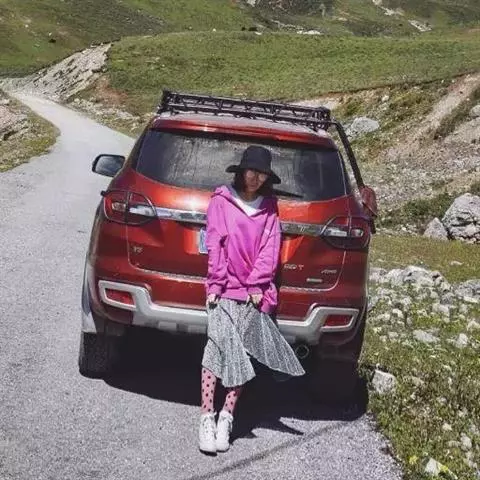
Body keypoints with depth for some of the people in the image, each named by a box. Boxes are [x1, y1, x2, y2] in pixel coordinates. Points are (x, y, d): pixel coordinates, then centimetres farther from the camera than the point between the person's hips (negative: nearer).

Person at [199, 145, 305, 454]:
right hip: (225, 289, -2)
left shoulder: (269, 206, 13)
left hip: (254, 292, 2)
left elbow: (270, 248, 7)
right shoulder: (221, 201, 6)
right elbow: (215, 244, 0)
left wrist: (257, 285, -3)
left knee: (241, 353, -1)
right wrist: (215, 284, -8)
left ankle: (227, 417, 5)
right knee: (220, 344, -13)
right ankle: (207, 418, -13)